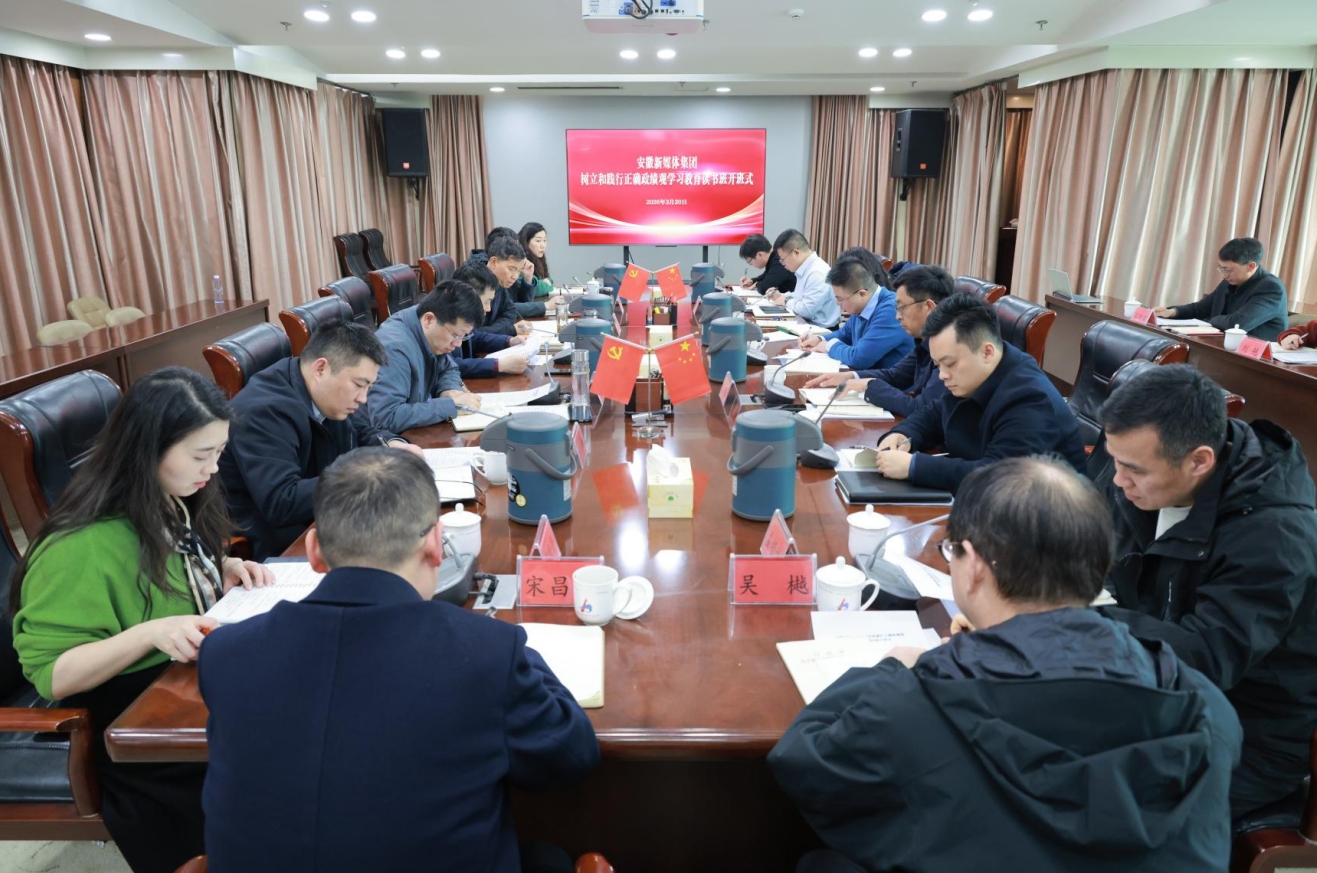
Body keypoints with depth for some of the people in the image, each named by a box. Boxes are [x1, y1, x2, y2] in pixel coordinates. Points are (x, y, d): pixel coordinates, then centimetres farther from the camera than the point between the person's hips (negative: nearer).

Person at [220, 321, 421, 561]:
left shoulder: (324, 395, 0)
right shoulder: (264, 411, -26)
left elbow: (363, 431, 16)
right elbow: (281, 503, -34)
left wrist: (391, 445, -7)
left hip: (321, 519, 8)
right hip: (278, 547, -8)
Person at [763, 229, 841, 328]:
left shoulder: (818, 273, -20)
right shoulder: (805, 269, 9)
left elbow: (807, 310, -25)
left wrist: (786, 301, -9)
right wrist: (782, 296, 8)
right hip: (806, 325, 8)